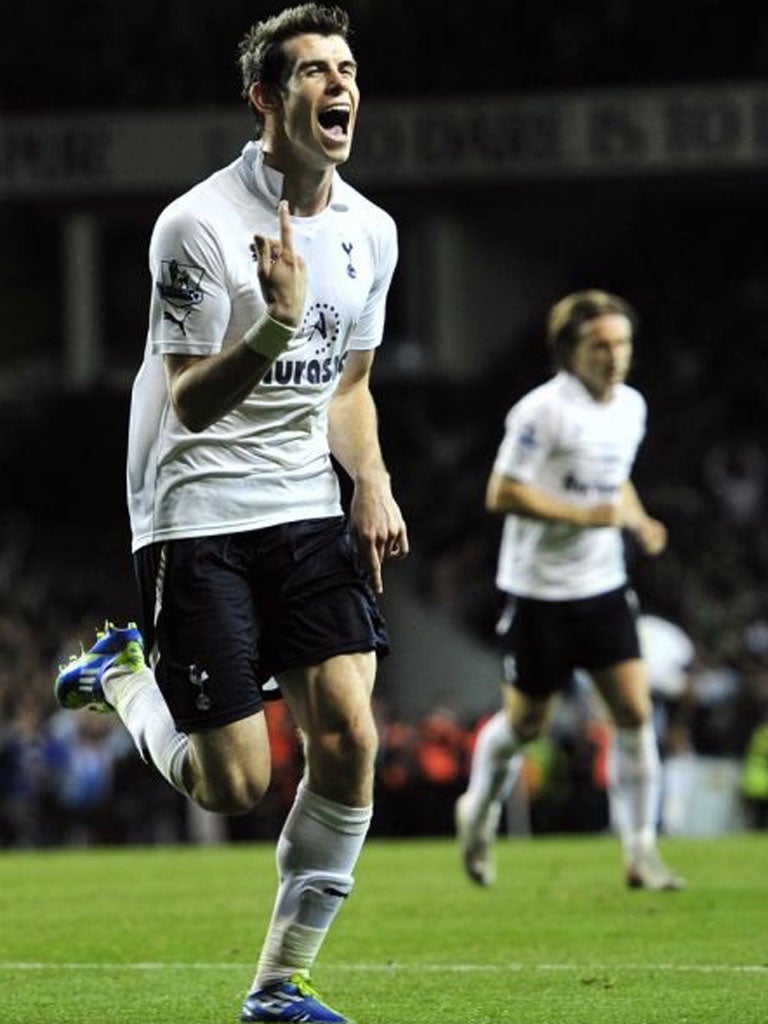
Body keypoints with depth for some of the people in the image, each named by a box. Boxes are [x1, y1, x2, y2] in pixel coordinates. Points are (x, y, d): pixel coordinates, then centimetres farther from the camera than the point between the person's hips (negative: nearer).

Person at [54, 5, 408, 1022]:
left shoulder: (370, 231, 6)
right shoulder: (199, 225, -15)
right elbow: (191, 404, -16)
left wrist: (372, 484, 2)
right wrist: (274, 327, -34)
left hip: (309, 512, 6)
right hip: (197, 517, -6)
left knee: (350, 737, -10)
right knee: (234, 785, -6)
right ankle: (120, 678, 27)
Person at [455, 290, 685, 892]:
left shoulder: (632, 407, 7)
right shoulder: (543, 411, -16)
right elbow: (502, 495, -18)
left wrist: (637, 519, 4)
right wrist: (586, 515, -23)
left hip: (604, 589, 5)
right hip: (540, 589, -5)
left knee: (635, 711, -6)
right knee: (526, 723, 6)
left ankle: (641, 853, -2)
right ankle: (479, 812, 35)